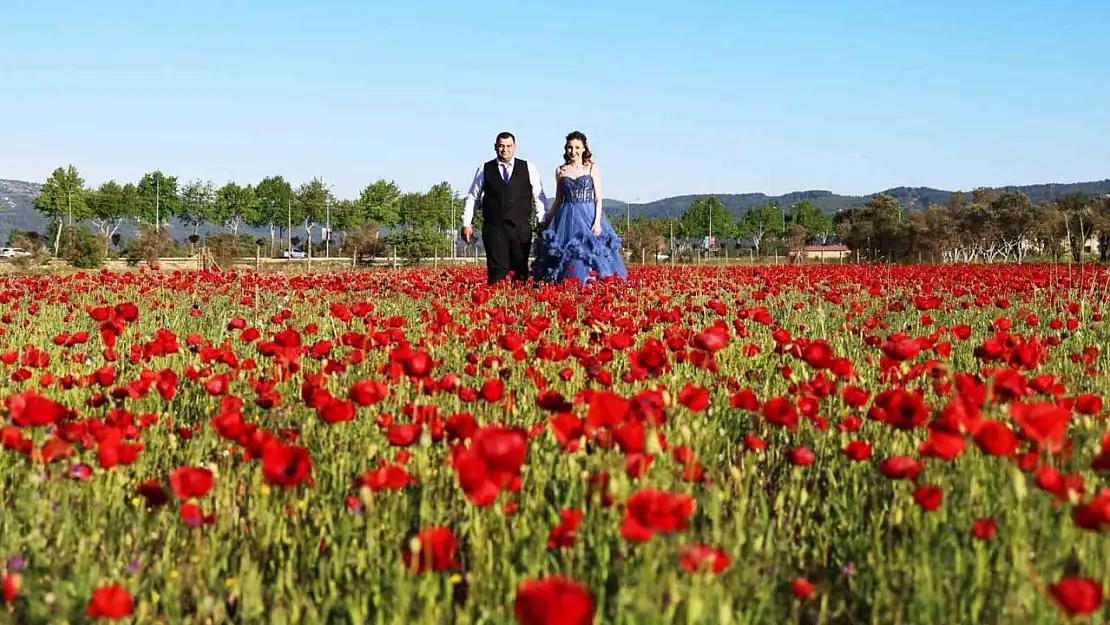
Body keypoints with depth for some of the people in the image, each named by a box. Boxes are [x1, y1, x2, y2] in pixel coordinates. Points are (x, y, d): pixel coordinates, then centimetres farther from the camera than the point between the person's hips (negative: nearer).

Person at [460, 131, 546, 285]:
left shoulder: (528, 168, 7)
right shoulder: (485, 169, 9)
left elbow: (538, 197, 7)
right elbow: (472, 197, 12)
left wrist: (541, 223, -1)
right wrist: (466, 224, 5)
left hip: (521, 228, 1)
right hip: (493, 228, -1)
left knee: (521, 271, 3)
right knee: (496, 272, -9)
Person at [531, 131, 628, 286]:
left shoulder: (592, 168, 3)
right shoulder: (561, 171, 10)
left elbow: (598, 198, 0)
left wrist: (597, 221, -11)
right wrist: (548, 222, 13)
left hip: (589, 216, -2)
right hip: (566, 218, 2)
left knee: (591, 255, -9)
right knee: (567, 256, -3)